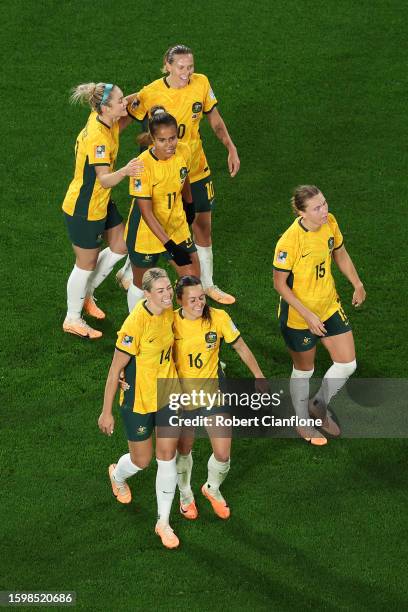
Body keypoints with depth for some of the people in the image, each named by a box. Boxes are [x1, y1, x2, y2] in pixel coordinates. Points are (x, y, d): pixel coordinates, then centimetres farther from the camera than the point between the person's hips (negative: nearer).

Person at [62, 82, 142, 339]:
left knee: (121, 247, 17)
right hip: (84, 210, -9)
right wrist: (124, 172, -60)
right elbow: (104, 180, -40)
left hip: (101, 202, 9)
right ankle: (73, 319, 27)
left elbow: (122, 122, 19)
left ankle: (86, 293, 37)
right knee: (87, 264, 7)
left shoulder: (106, 121, -7)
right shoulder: (96, 137, -33)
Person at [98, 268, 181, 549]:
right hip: (139, 400, -5)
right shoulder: (136, 323, -28)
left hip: (167, 394, 5)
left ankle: (163, 523, 20)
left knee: (167, 458, 4)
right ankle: (118, 475, 50)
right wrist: (107, 412, -14)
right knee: (141, 461, 11)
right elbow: (115, 369, -19)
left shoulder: (168, 312, -7)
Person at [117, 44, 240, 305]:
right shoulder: (151, 93, -19)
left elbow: (214, 119, 6)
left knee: (203, 227, 11)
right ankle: (128, 273, 31)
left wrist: (231, 148, 3)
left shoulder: (201, 83, -8)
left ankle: (208, 285, 28)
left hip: (196, 169, 4)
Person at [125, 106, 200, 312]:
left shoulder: (183, 151, -14)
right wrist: (170, 246, -30)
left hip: (176, 226, 4)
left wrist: (189, 204, 27)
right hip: (146, 232, -4)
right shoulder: (142, 165, -30)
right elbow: (146, 212, -27)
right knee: (141, 284, 14)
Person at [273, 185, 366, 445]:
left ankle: (319, 406, 36)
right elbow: (280, 283, -22)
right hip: (299, 315, -6)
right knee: (304, 370, 14)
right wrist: (307, 315, -24)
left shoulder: (329, 222, -11)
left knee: (347, 364, 8)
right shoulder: (290, 241, -30)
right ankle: (302, 423, 40)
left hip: (330, 306, 6)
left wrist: (358, 285, 10)